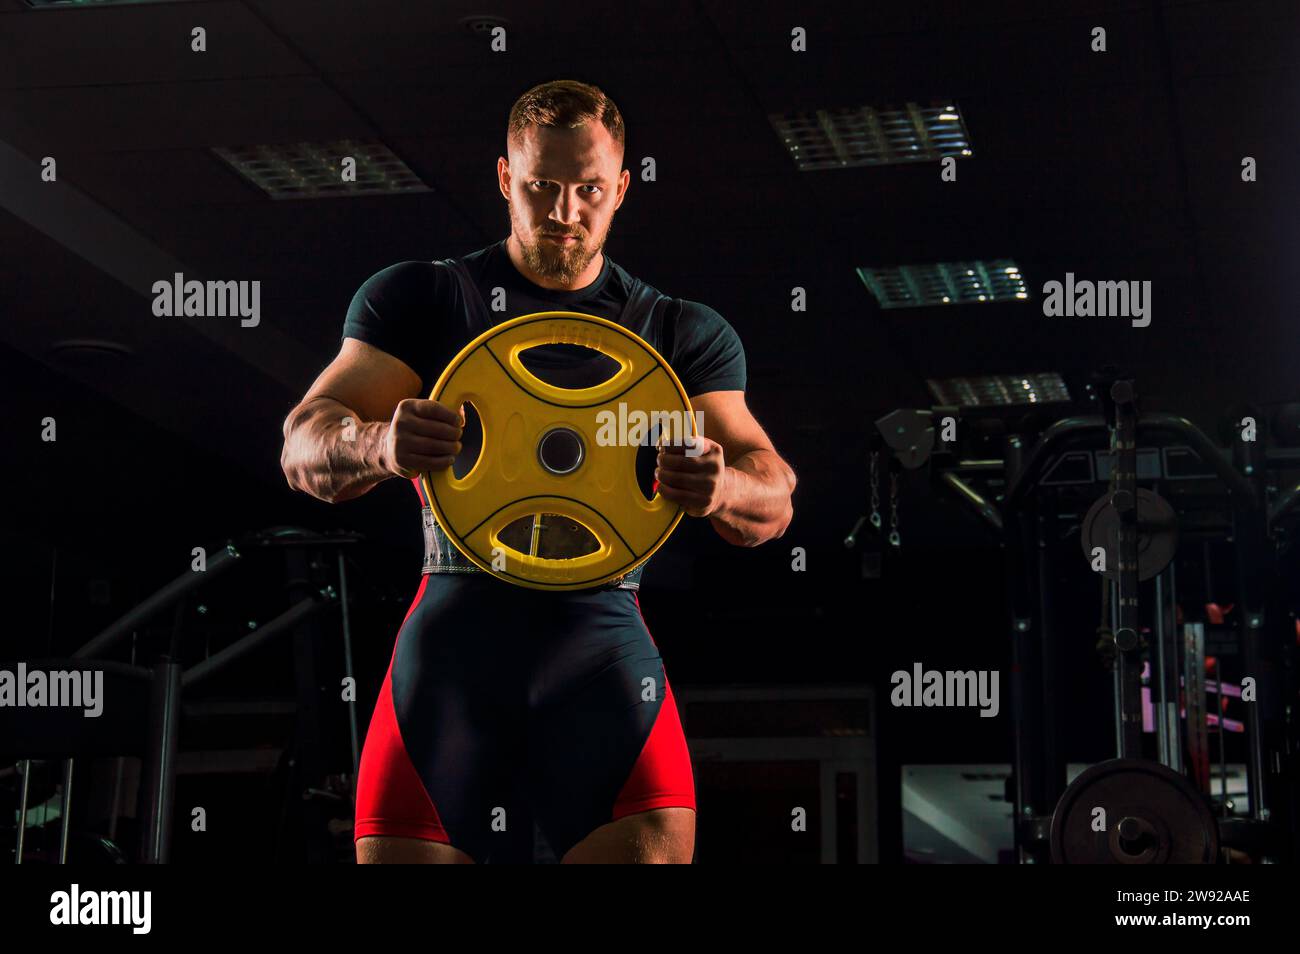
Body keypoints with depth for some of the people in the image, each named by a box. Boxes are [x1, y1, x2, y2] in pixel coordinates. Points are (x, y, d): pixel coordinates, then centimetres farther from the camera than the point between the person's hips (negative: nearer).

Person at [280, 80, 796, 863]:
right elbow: (304, 446, 4)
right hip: (455, 625, 0)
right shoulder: (420, 300, 14)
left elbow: (774, 502, 8)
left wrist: (721, 490, -18)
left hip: (602, 630, 0)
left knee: (655, 847, -21)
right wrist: (380, 446, -21)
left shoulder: (684, 333, 17)